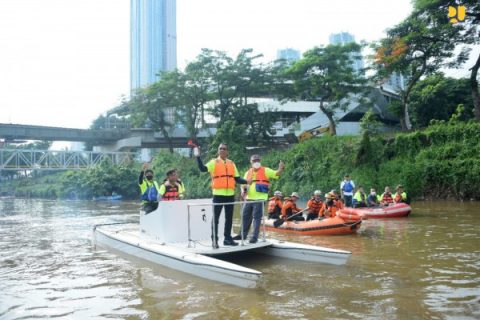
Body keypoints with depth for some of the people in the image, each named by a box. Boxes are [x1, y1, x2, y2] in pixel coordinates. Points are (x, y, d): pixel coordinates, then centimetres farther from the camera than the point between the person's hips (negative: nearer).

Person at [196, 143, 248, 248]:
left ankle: (227, 238, 19)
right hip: (218, 194, -4)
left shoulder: (231, 163, 14)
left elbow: (237, 178, 14)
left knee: (229, 218, 9)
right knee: (216, 218, -2)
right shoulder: (214, 162, 2)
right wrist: (198, 157, -25)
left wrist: (246, 181, -2)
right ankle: (214, 240, 3)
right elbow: (203, 168, -14)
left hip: (230, 194, 4)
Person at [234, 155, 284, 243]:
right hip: (249, 199, 5)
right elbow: (243, 184, 16)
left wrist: (280, 169, -29)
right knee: (245, 216, 12)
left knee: (257, 218, -2)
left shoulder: (265, 170, -1)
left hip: (260, 199, -5)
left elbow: (276, 174, -8)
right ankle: (243, 234, 24)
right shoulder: (248, 172, 12)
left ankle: (255, 237, 4)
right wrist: (243, 191, -4)